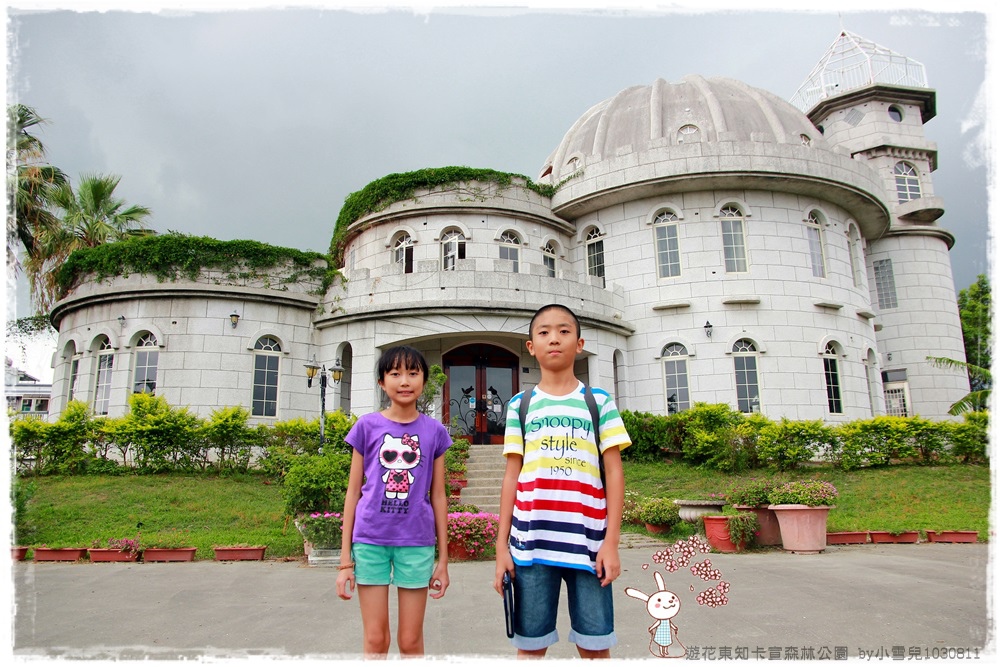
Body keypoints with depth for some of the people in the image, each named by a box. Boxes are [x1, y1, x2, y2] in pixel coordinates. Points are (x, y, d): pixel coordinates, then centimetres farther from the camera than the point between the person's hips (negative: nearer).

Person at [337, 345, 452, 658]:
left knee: (411, 640, 9)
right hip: (370, 539, 0)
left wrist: (443, 558, 6)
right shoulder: (367, 426, 0)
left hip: (416, 541, 1)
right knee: (375, 640, 7)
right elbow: (353, 492, 3)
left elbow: (438, 496, 7)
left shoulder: (434, 431, 3)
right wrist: (345, 560, 2)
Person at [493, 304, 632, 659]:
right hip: (531, 542, 1)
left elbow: (614, 472, 3)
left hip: (588, 541, -1)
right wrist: (501, 545, 3)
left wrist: (611, 541, -4)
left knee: (595, 646, 5)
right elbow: (512, 476, 7)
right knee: (530, 645, 8)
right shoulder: (520, 405, 9)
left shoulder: (599, 401, 6)